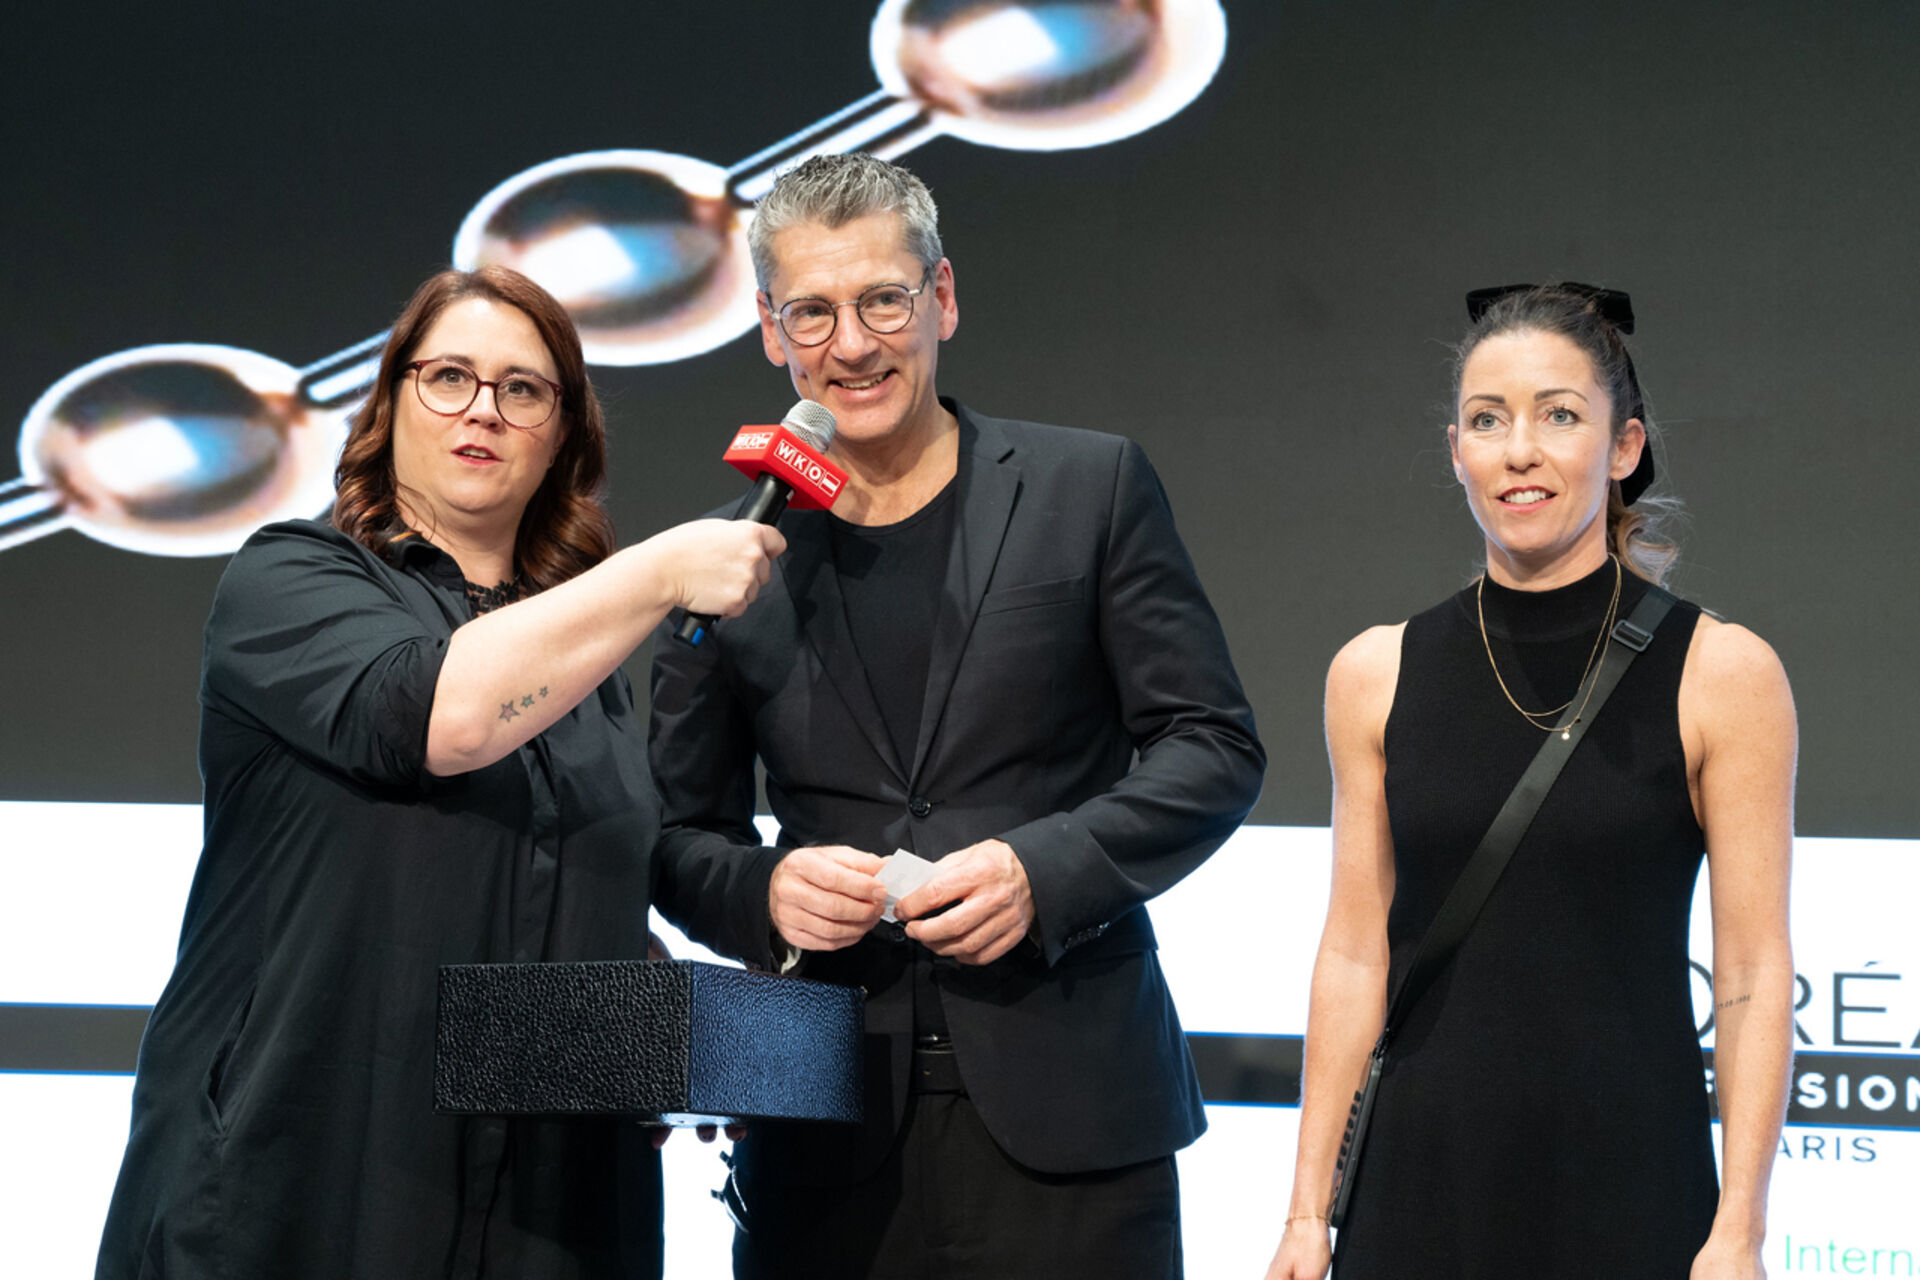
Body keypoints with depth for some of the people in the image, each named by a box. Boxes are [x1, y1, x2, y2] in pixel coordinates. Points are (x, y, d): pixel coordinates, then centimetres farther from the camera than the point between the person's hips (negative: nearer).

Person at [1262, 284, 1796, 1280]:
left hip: (1628, 1189, -2)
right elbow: (1355, 954, 6)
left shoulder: (1722, 675, -4)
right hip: (1421, 1184, 2)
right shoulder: (1377, 675, 4)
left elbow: (1754, 974, -5)